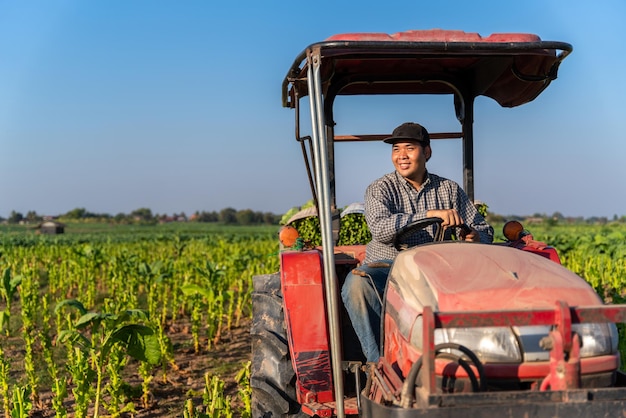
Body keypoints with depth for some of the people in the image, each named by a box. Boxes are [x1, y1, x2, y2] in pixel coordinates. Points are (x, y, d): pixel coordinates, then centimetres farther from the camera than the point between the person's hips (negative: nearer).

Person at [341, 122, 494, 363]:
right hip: (387, 267, -1)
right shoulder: (380, 189, 5)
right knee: (357, 283, -35)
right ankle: (379, 360, -29)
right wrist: (429, 215, -26)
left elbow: (484, 230, 14)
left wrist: (475, 238, -13)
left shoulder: (450, 190, 14)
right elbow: (380, 228, -15)